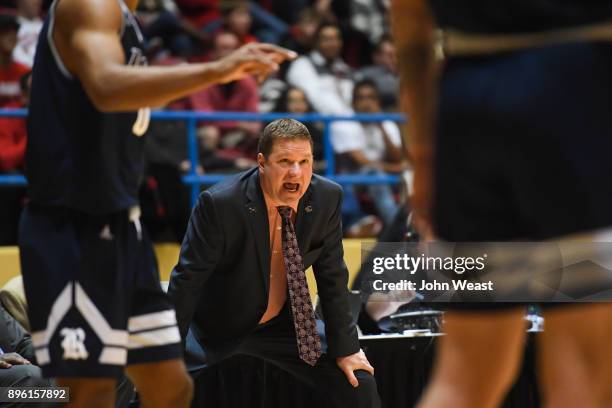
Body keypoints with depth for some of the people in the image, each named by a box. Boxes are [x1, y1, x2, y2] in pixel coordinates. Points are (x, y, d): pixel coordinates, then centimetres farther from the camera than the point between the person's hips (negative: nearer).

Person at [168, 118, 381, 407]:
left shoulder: (327, 198, -13)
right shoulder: (219, 204, -26)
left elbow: (332, 277, -2)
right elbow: (186, 281, -21)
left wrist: (344, 349, 0)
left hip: (282, 327, 4)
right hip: (215, 332, -4)